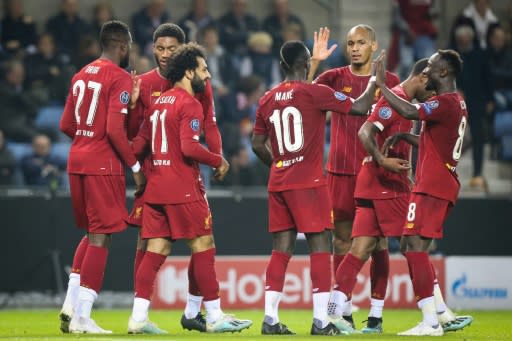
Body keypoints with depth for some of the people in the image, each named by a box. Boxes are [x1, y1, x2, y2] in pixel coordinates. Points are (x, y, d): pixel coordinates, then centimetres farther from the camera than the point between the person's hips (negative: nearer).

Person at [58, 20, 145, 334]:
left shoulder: (82, 75, 13)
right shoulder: (120, 78, -11)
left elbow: (66, 125, 15)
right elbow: (115, 129, -18)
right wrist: (136, 166, -11)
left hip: (77, 161, 8)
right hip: (104, 165, -8)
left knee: (92, 233, 19)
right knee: (101, 237, -3)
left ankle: (71, 304, 12)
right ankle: (82, 317, -5)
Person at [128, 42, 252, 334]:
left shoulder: (160, 102, 15)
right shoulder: (190, 104, -11)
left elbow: (140, 143, 17)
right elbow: (189, 147, -21)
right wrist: (219, 161, -10)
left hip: (156, 186, 8)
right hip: (183, 188, -8)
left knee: (156, 249, 6)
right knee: (204, 247, -1)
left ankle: (139, 317, 1)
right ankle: (215, 317, 2)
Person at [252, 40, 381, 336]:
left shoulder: (268, 100, 9)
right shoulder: (314, 92, -8)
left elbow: (258, 144, 14)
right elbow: (360, 108, -7)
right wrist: (374, 81, 9)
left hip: (278, 184, 6)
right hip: (309, 183, -6)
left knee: (281, 249, 8)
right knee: (320, 247, -3)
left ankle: (270, 318, 3)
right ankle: (321, 320, -7)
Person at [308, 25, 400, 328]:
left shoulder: (390, 82, 5)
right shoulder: (335, 78, 6)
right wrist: (314, 62, -20)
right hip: (341, 172, 1)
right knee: (342, 238, 2)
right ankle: (344, 308, 6)